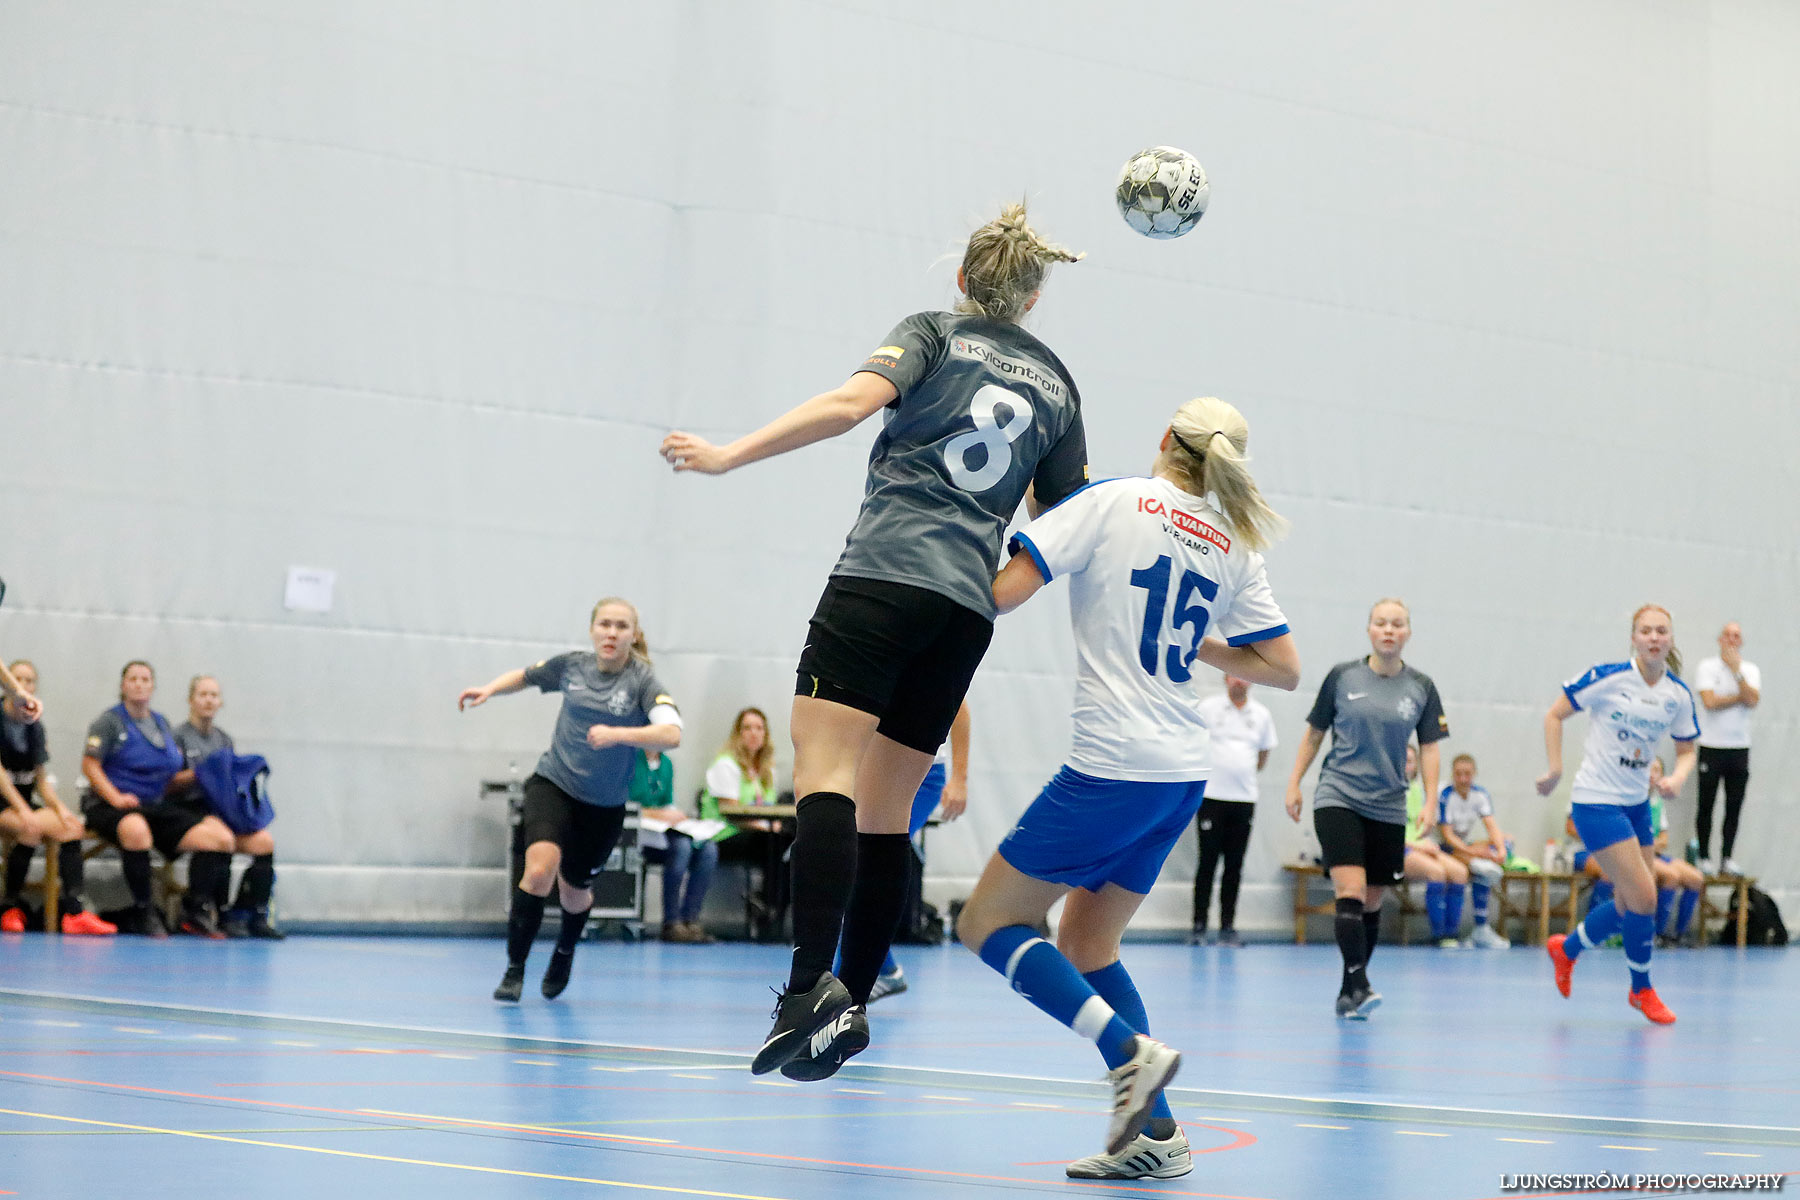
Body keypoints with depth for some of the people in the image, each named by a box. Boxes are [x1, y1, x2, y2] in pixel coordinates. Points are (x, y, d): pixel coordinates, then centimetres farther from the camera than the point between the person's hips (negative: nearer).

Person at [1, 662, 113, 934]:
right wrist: (23, 810, -24)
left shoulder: (35, 727, 13)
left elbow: (42, 781, 12)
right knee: (30, 829, -33)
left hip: (23, 800, 6)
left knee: (70, 828, -19)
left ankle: (73, 911, -30)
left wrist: (60, 809, -7)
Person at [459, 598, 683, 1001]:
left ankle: (564, 953, 50)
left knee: (574, 891, 16)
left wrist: (617, 734, -44)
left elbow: (671, 734, -31)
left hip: (604, 806, 0)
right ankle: (514, 969, -12)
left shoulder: (642, 681, -14)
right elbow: (524, 676, 18)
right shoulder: (571, 666, -3)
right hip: (553, 785, 0)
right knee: (540, 869, -25)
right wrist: (490, 688, -1)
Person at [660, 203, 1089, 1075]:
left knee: (824, 774, -17)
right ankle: (850, 1004, 5)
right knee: (885, 811, 10)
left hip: (884, 574, -5)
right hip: (967, 605, 5)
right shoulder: (1056, 384, 21)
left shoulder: (934, 333, 9)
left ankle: (809, 983, -36)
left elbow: (852, 401, -11)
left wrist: (730, 455, -10)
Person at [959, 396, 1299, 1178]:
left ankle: (1130, 1050, -14)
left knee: (988, 923, 4)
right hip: (1184, 775, 7)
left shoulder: (1113, 501, -5)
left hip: (1112, 767, -7)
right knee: (1085, 942, 17)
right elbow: (1284, 668, 13)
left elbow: (1002, 591, -12)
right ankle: (1155, 1134, 9)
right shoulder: (1233, 549, 10)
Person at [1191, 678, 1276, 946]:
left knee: (1235, 866, 3)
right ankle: (1199, 926, 0)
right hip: (1211, 796, -3)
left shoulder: (1261, 714, 10)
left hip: (1244, 798, 3)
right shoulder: (1207, 708, 1)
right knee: (1208, 862, -4)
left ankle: (1228, 927, 8)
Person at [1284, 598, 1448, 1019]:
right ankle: (1359, 984, -24)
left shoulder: (1421, 687, 4)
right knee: (1350, 893, -18)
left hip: (1388, 808, 3)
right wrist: (1294, 784, 6)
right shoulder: (1342, 677, 0)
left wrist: (1430, 802, -4)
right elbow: (1314, 732, 9)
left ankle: (1347, 995, 17)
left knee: (1372, 904, 7)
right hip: (1338, 798, -3)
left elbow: (1429, 747, 7)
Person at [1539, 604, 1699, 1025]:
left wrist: (1678, 776, -10)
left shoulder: (1679, 695, 0)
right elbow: (1554, 715, -6)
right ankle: (1642, 990, 10)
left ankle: (1566, 948, 37)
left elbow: (1687, 750, 11)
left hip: (1636, 803, 6)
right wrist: (1555, 770, -10)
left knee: (1631, 905, 11)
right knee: (1642, 898, -11)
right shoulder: (1606, 678, -14)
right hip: (1596, 801, -6)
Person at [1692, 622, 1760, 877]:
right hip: (1712, 747, -3)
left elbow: (1753, 701, -9)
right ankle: (1704, 858, 7)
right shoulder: (1706, 667, 0)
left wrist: (1736, 670, -11)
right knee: (1706, 805, 0)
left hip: (1739, 748, 3)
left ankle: (1726, 860, 9)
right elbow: (1710, 701, -14)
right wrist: (1742, 696, -5)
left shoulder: (1750, 670, 9)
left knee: (1734, 807, 3)